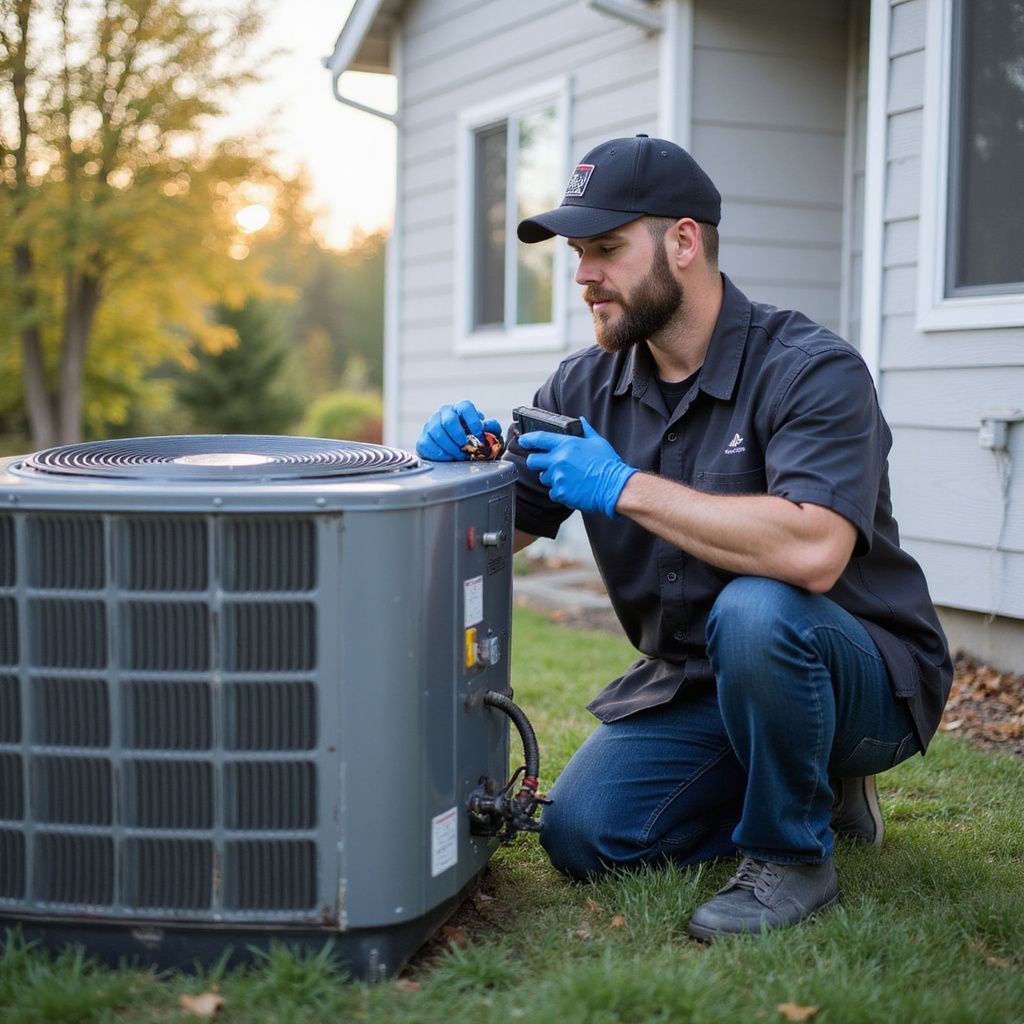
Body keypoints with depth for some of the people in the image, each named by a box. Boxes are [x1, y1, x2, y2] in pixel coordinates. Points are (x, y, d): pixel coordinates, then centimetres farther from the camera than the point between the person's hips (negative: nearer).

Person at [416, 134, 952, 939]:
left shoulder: (813, 370, -20)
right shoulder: (588, 386, 0)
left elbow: (812, 552, -38)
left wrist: (625, 487, -32)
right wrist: (457, 464, -19)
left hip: (863, 680, -6)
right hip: (691, 684, 6)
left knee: (754, 610, -36)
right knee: (582, 835, -10)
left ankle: (793, 857, -11)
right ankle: (814, 791, 12)